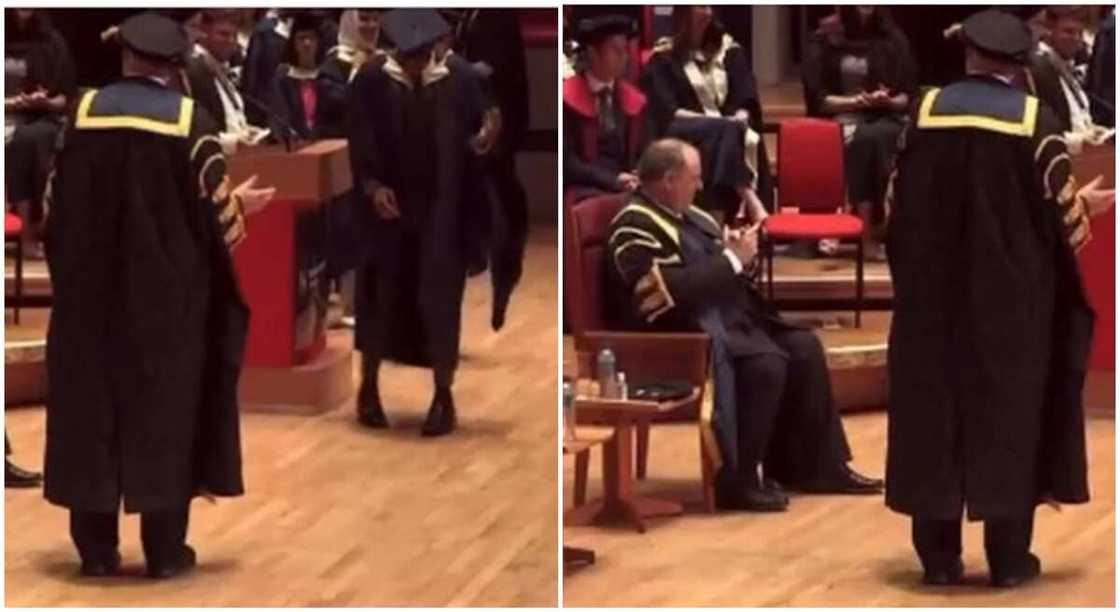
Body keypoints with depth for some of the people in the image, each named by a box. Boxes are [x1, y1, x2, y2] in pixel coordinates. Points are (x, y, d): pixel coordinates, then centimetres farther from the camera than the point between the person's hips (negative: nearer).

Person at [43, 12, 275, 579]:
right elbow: (215, 206, -8)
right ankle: (165, 548, 7)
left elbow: (55, 200, 4)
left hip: (91, 286, 2)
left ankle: (96, 547, 10)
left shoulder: (85, 110, -2)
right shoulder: (189, 118, -8)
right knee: (166, 405, 7)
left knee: (93, 405, 9)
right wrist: (240, 206, 14)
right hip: (168, 291, -2)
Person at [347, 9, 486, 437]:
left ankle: (443, 396, 9)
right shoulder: (370, 82, -4)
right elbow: (360, 143, -6)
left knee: (438, 301, -1)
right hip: (388, 206, 0)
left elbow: (476, 138, -2)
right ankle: (368, 388, 22)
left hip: (441, 211, 0)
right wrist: (372, 185, -20)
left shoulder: (459, 84, -3)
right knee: (381, 296, 7)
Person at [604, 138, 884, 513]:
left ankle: (819, 465, 4)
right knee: (765, 364, -27)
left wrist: (741, 255, -3)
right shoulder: (635, 229, -15)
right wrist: (732, 259, -19)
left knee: (804, 348, -2)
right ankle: (738, 481, -18)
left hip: (729, 315, 10)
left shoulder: (689, 216, 15)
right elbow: (673, 292, -27)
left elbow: (725, 276, 22)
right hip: (684, 331, -10)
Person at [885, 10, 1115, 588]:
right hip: (1011, 293, -2)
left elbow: (897, 201, 5)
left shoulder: (927, 109, -2)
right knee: (1009, 409, 6)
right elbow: (1063, 209, -6)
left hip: (933, 289, 2)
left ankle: (938, 554, 9)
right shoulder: (1034, 117, -8)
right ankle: (1009, 557, 7)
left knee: (936, 406, 8)